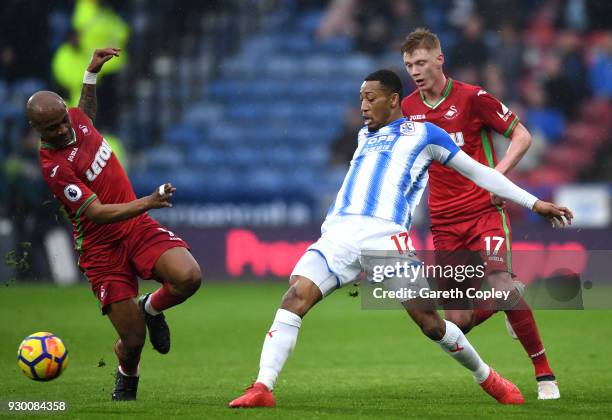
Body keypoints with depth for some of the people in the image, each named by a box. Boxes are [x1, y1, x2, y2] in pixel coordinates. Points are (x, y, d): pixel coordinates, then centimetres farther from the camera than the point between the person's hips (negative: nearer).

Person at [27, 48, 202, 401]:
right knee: (133, 340, -7)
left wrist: (92, 72, 23)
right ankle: (127, 376, 31)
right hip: (102, 248, -6)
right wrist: (146, 203, -36)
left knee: (189, 277, -25)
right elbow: (98, 212, -26)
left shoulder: (76, 118, 3)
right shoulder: (54, 167, -20)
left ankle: (152, 308, 10)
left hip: (137, 226, 6)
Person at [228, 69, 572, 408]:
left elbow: (476, 171, 18)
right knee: (294, 298, -19)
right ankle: (262, 389, -23)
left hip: (384, 237, -4)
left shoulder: (422, 134, 14)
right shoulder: (364, 136, 29)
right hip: (339, 234, 4)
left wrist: (533, 203, 17)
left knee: (431, 323, -4)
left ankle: (488, 378, 20)